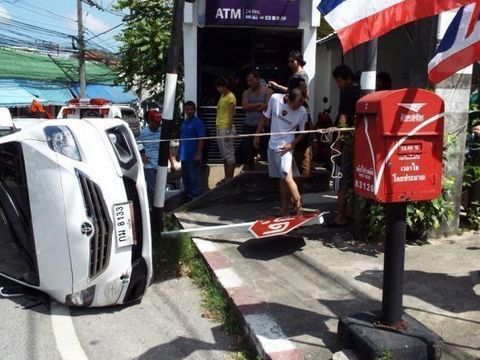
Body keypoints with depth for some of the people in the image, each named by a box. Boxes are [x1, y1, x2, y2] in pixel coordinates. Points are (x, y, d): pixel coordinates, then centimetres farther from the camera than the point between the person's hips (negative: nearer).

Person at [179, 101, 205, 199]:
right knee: (185, 176, 16)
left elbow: (201, 139, -14)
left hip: (193, 156, -8)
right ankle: (187, 194, 29)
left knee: (194, 177, -3)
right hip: (184, 155, 8)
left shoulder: (198, 122, -10)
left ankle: (196, 195, 5)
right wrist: (179, 152, 17)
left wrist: (198, 154, -20)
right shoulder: (183, 122, 12)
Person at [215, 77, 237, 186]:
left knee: (229, 154, -5)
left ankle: (230, 178, 0)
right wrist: (218, 128, 17)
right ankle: (226, 177, 18)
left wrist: (228, 131, -20)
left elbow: (231, 115, -15)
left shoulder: (230, 97, -10)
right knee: (224, 155, 12)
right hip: (219, 128, 9)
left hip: (226, 128, -9)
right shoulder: (222, 96, 17)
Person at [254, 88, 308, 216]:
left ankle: (298, 206, -7)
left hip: (285, 146, -4)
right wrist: (257, 135, 8)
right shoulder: (275, 99, -10)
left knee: (287, 177, -17)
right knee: (282, 179, 12)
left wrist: (292, 144, -17)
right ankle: (285, 208, 22)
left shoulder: (302, 112, -15)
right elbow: (265, 117, 5)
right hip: (272, 145, 4)